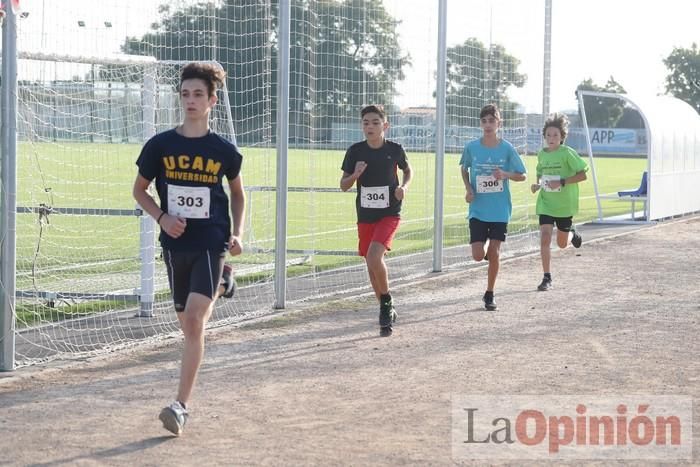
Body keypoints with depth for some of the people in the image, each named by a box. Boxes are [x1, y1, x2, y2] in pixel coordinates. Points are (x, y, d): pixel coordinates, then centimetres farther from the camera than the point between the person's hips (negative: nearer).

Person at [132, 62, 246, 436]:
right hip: (175, 244, 3)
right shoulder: (160, 145, -1)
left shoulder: (223, 150, -2)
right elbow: (139, 189, 10)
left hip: (211, 243, -3)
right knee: (188, 324, 12)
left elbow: (237, 193, 15)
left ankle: (181, 406, -16)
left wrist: (237, 234, 3)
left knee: (195, 321, -17)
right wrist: (162, 217, -7)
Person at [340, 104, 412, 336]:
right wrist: (355, 174, -17)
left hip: (389, 214, -3)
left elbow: (408, 171, 15)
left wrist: (404, 186, -5)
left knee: (374, 256, -23)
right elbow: (344, 185, 4)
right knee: (371, 264, 9)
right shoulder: (355, 151, -3)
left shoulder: (395, 149, -5)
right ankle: (386, 310, 28)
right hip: (365, 215, 3)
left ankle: (386, 302, 0)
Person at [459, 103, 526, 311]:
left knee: (494, 253, -2)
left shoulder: (507, 149, -5)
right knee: (478, 255, -7)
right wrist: (468, 189, -2)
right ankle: (484, 244, 30)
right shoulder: (471, 147, -3)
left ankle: (490, 294, 14)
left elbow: (522, 175, 3)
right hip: (478, 209, 1)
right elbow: (464, 169, 15)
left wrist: (506, 175, -17)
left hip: (500, 210, -1)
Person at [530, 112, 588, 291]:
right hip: (546, 203, 3)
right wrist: (537, 184, -1)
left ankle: (573, 234, 48)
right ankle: (547, 278, -6)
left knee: (562, 243, 11)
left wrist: (562, 182, -23)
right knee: (544, 239, -13)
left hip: (565, 204, -3)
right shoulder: (542, 154, 4)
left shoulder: (567, 153, -12)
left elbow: (582, 175, -13)